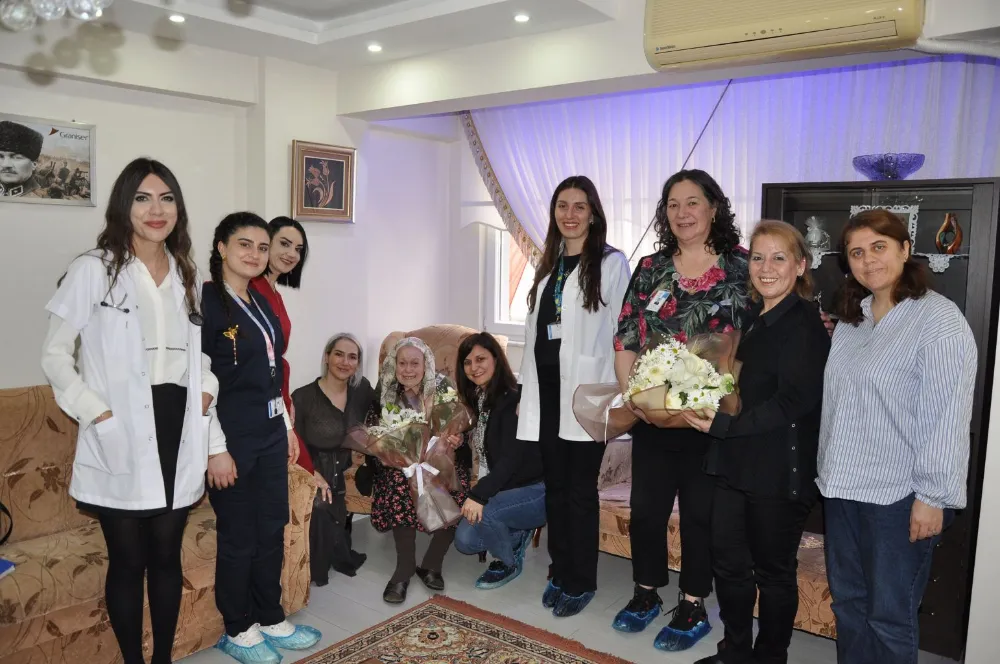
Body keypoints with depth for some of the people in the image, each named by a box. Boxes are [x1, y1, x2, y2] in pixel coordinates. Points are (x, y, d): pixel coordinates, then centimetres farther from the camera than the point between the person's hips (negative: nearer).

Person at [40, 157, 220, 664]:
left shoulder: (186, 274, 11)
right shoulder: (93, 269, -5)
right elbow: (54, 354, -4)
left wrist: (206, 387, 5)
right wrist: (95, 412, -13)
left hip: (177, 428, 4)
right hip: (121, 438, -4)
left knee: (167, 555, 13)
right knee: (127, 561, 6)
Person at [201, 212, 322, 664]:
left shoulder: (260, 304, 11)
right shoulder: (206, 302, -13)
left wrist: (287, 426, 16)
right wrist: (216, 448, -19)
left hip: (270, 433, 8)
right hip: (232, 437, -8)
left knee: (272, 530, 16)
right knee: (239, 537, 6)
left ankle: (271, 619, 32)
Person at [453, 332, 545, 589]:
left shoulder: (514, 399, -19)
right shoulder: (477, 399, 6)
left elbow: (511, 459, -27)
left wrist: (478, 495, -35)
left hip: (539, 489, -7)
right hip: (505, 489, 7)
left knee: (483, 513, -30)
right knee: (465, 541, -10)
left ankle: (509, 563, -1)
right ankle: (518, 534, 16)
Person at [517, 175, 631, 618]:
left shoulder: (611, 262, -5)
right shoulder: (549, 264, 15)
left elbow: (621, 331, -8)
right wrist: (527, 387, 13)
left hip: (584, 390, -6)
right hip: (547, 389, 6)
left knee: (580, 488, 3)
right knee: (554, 485, 13)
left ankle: (581, 582, 18)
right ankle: (560, 572, 27)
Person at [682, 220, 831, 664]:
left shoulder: (803, 323, -13)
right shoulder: (753, 320, 11)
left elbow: (793, 402, -20)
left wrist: (723, 425, -21)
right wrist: (709, 412, 3)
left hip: (780, 472, -7)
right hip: (737, 462, 7)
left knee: (774, 571, 10)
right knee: (727, 561, 15)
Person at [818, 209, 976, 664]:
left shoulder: (939, 318, -12)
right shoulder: (851, 318, 12)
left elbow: (946, 417, -16)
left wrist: (932, 496, -17)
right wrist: (829, 471, 13)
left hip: (900, 494, -7)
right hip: (844, 487, 7)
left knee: (889, 615, 4)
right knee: (848, 603, 16)